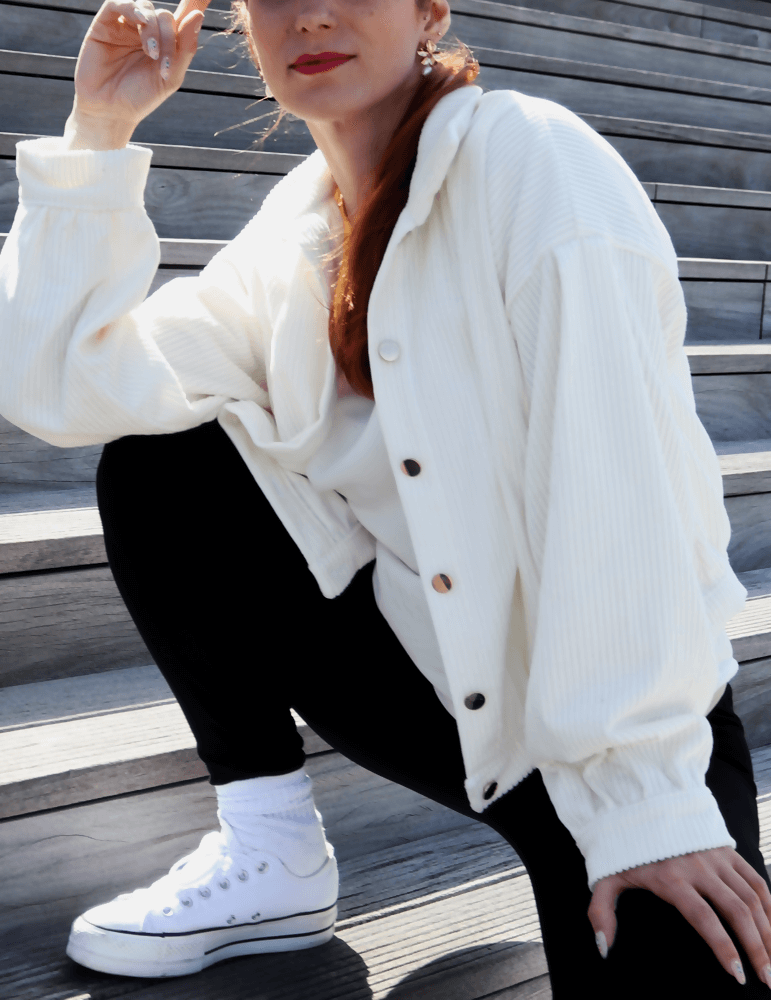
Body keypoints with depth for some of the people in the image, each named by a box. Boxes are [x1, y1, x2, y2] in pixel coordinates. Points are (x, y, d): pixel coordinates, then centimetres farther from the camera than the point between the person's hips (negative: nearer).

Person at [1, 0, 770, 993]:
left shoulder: (534, 158, -16)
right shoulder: (293, 238, 3)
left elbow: (615, 489, -24)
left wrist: (642, 798, -27)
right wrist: (98, 131, -7)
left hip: (636, 716, -5)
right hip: (430, 676, 6)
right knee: (152, 471, -6)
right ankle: (271, 855, 2)